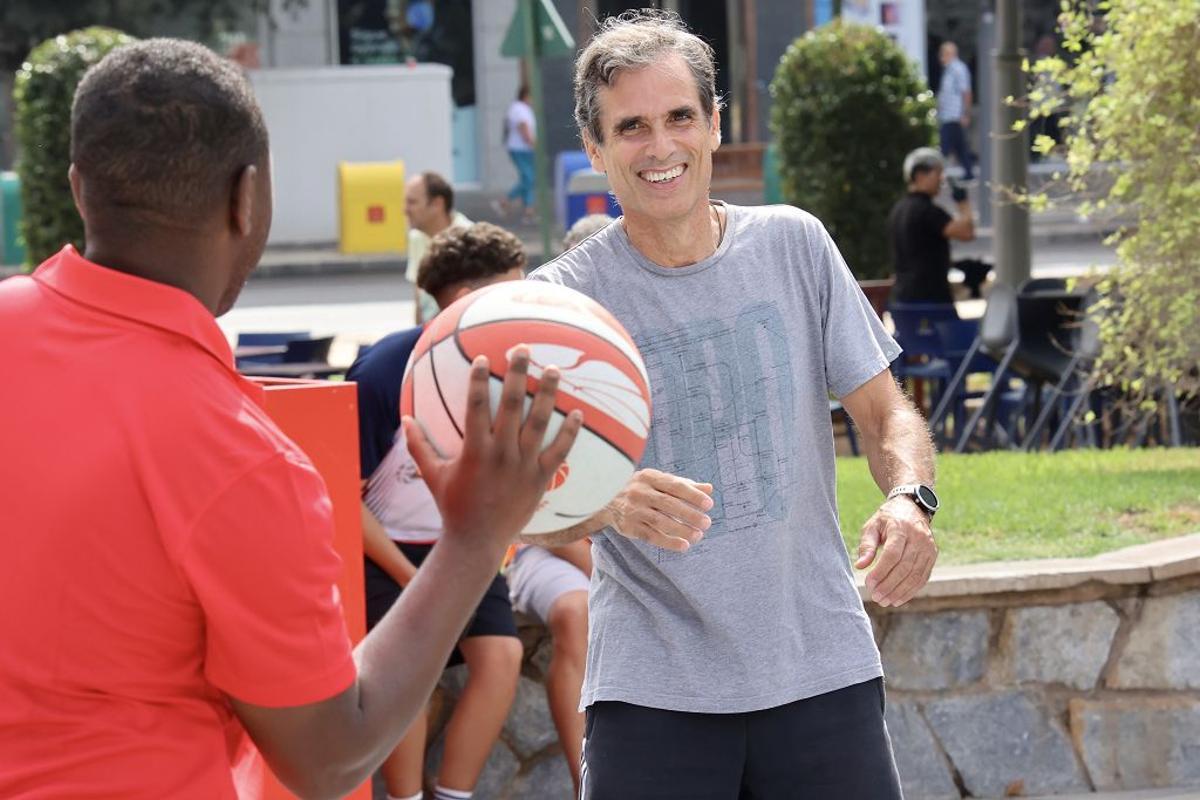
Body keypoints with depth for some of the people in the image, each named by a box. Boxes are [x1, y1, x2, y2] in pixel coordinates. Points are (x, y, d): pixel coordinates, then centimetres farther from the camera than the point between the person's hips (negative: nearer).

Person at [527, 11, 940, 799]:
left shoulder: (793, 244, 5)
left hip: (823, 667, 2)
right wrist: (611, 504, -36)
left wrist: (909, 498, -13)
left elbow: (885, 413, 9)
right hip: (649, 694, -2)